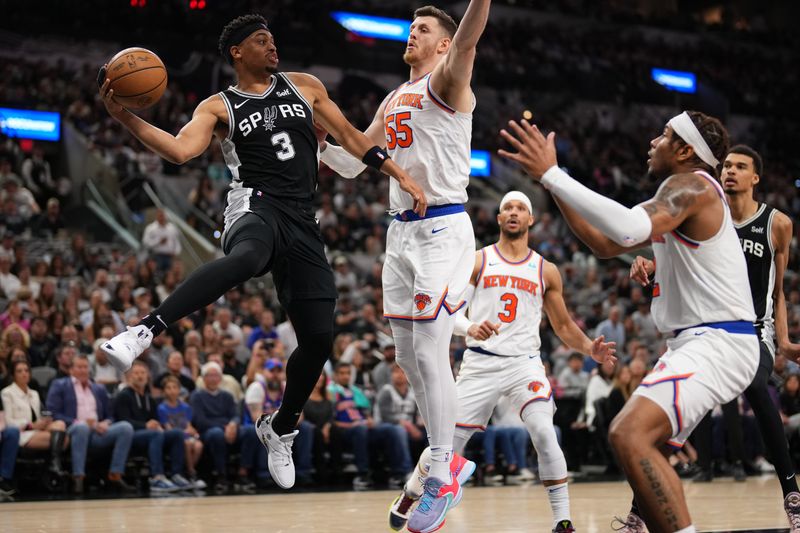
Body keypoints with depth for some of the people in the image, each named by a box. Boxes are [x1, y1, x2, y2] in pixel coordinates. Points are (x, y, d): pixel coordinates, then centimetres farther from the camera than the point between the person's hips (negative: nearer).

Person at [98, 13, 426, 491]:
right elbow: (181, 150, -9)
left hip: (302, 222, 5)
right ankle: (145, 332, -51)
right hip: (256, 207, -4)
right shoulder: (219, 107, 7)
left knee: (318, 338, -1)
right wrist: (125, 117, -22)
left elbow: (349, 136, 19)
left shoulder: (305, 87, 17)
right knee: (245, 258, -43)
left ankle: (280, 430, 23)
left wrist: (401, 176, 11)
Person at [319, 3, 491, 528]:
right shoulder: (394, 101, 19)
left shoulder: (447, 82, -5)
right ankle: (449, 460, 22)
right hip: (402, 231, 8)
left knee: (430, 355, -10)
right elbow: (352, 162, 24)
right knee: (408, 357, 10)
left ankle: (442, 481, -3)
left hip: (442, 230, -8)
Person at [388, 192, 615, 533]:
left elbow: (563, 325, 17)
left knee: (544, 434, -22)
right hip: (480, 362, -1)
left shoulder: (546, 271, 11)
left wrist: (590, 349, -1)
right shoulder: (477, 261, 5)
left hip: (525, 363, 1)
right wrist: (470, 328, -24)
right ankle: (409, 495, 30)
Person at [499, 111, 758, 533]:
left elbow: (630, 228, -32)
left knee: (628, 435, -29)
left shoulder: (691, 185, -12)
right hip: (700, 340, 12)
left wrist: (552, 174, -29)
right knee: (643, 441, 28)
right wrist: (552, 184, 17)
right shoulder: (680, 198, 21)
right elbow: (606, 244, 24)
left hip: (718, 343, -12)